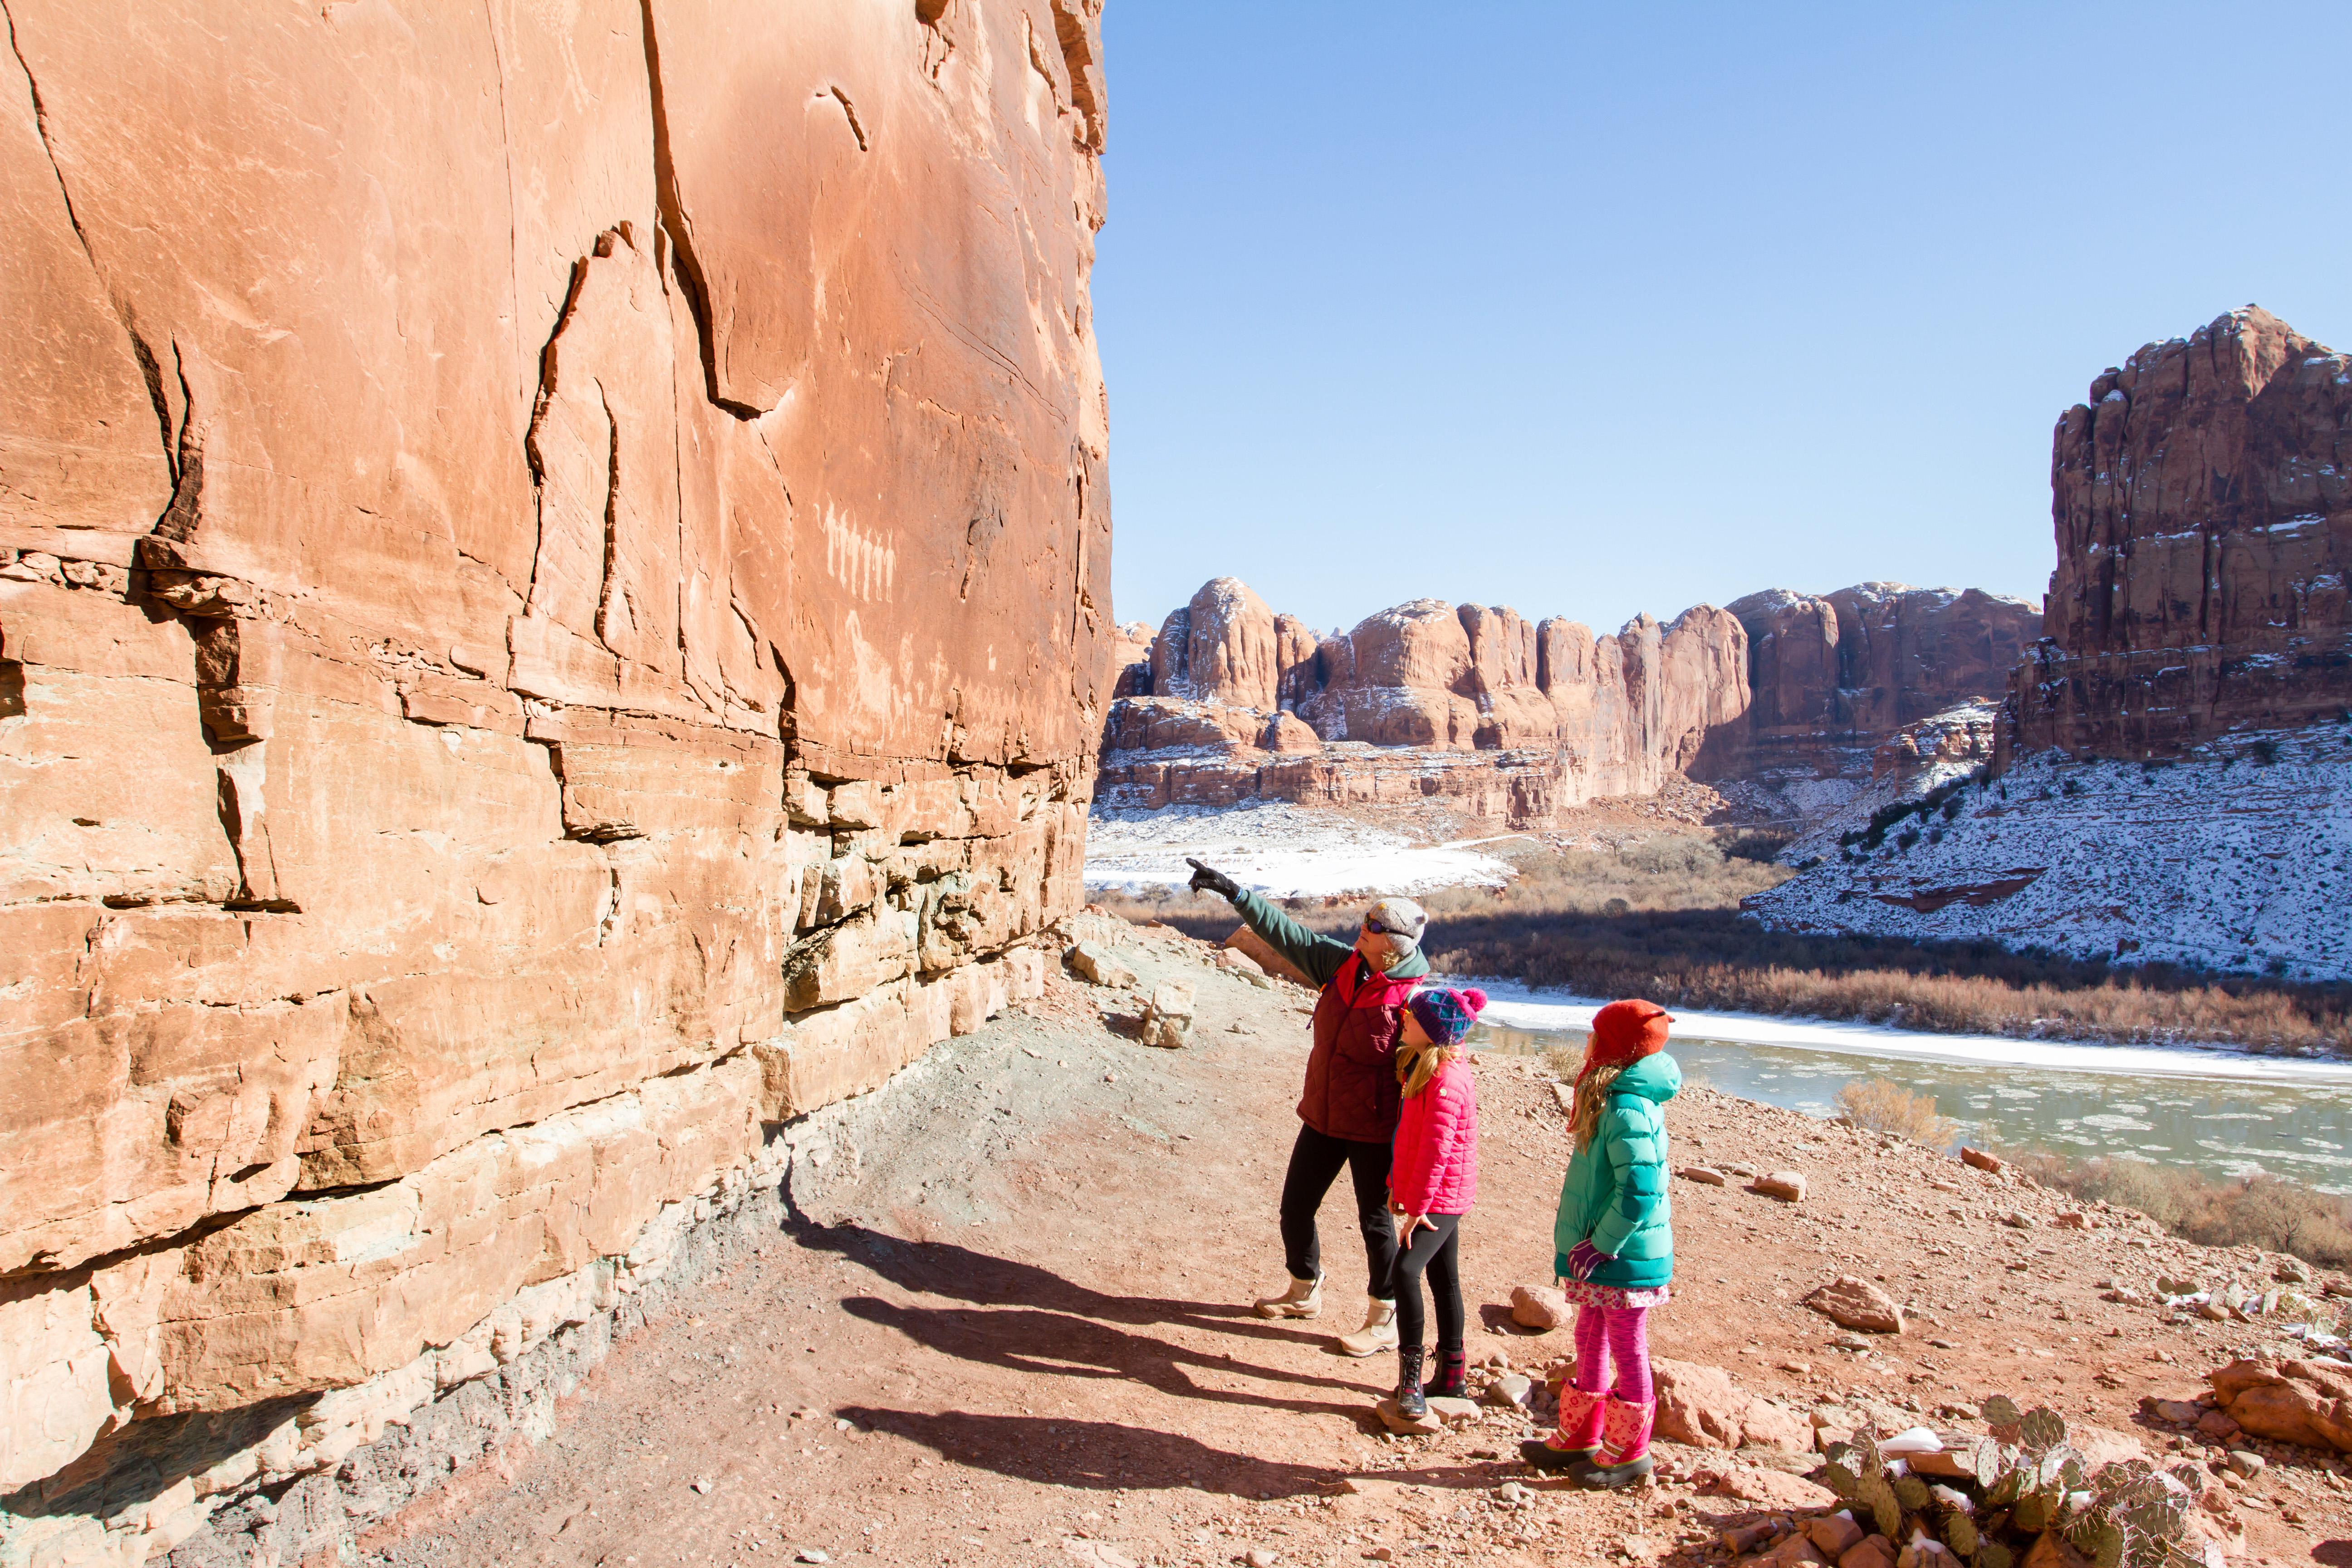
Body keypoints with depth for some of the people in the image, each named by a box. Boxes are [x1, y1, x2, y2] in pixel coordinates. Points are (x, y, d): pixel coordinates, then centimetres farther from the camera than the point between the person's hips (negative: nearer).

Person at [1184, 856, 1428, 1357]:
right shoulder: (1342, 965, -2)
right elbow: (1286, 933, 0)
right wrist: (1234, 892, -5)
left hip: (1374, 1131, -7)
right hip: (1322, 1118, 7)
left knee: (1375, 1222, 6)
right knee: (1295, 1207, 16)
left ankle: (1385, 1323, 25)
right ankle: (1304, 1292, 41)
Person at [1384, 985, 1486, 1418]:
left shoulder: (1448, 1080, -22)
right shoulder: (1423, 1066, 10)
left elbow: (1436, 1147, -25)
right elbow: (1411, 1136, 18)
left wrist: (1417, 1206, -23)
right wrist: (1399, 1185, 18)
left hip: (1442, 1196, -10)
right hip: (1440, 1196, 10)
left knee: (1405, 1270, -20)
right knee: (1444, 1278, 15)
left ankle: (1411, 1376, -14)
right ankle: (1452, 1374, 25)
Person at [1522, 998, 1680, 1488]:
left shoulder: (1626, 1108, -24)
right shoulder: (1612, 1097, 7)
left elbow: (1639, 1190, -29)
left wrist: (1602, 1245, -21)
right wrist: (1589, 1244, 17)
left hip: (1624, 1256, -9)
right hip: (1602, 1249, 9)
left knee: (1627, 1352, 6)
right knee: (1590, 1342, 18)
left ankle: (1628, 1452, 20)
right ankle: (1579, 1437, 31)